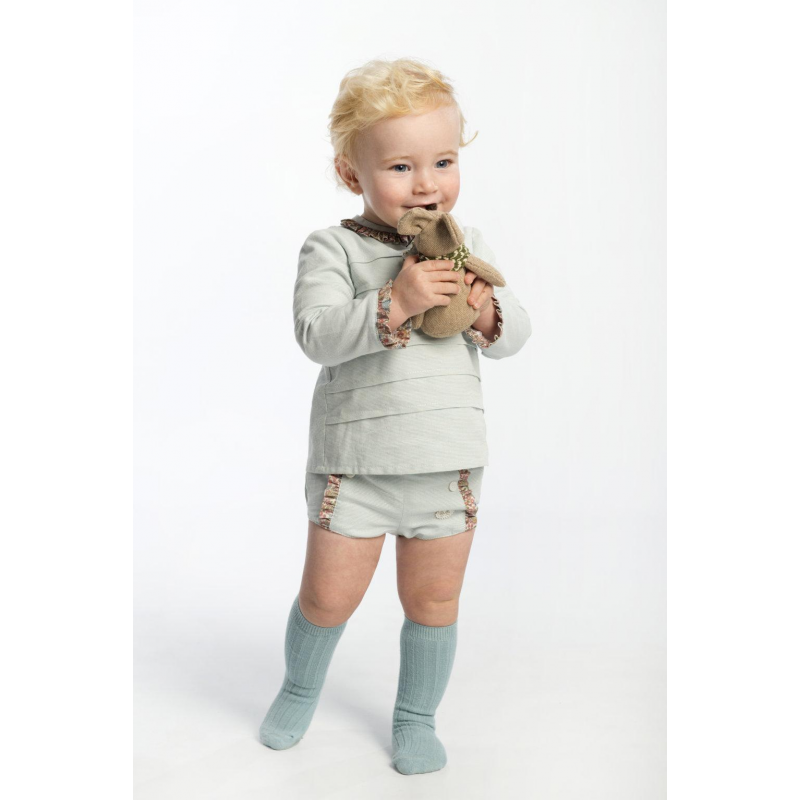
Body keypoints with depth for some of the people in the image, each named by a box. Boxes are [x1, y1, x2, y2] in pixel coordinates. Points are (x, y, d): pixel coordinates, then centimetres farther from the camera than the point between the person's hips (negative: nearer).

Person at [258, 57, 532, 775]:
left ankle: (417, 716, 35)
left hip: (448, 461, 3)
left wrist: (486, 310, -15)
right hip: (354, 462, -2)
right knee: (328, 596, 9)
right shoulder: (332, 249, -7)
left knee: (433, 601, 13)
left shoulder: (469, 246, 5)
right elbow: (317, 333, -20)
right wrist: (394, 301, -31)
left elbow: (515, 334, 6)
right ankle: (300, 690, 39)